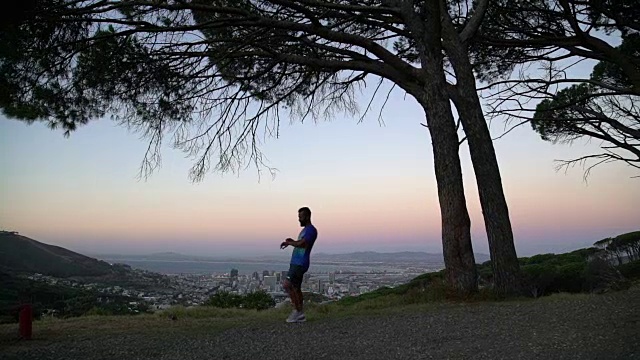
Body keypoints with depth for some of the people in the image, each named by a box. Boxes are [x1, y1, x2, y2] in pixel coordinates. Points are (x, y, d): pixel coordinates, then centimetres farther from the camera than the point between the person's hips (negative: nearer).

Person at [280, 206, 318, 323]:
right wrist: (292, 241, 7)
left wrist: (288, 242, -9)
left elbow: (302, 244, -23)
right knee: (296, 288, 10)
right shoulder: (304, 230, 20)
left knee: (286, 284, -17)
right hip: (295, 263, 10)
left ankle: (297, 310, -8)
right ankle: (300, 314, 15)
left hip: (300, 264, -10)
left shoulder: (311, 230, -12)